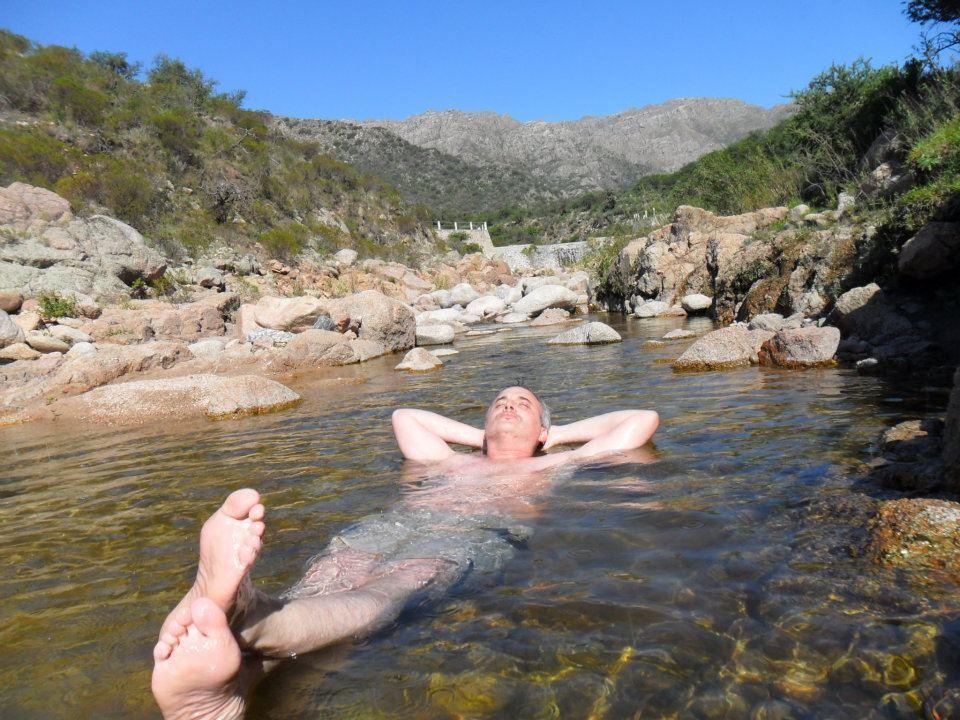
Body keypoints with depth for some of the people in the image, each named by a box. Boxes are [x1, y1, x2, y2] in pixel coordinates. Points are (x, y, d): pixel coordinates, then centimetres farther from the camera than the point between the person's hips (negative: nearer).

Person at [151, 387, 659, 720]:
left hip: (474, 536, -3)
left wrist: (558, 432, 44)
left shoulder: (553, 465, 33)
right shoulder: (450, 461, 40)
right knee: (313, 591, -32)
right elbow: (404, 414, 58)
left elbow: (643, 419, 38)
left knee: (385, 594, -37)